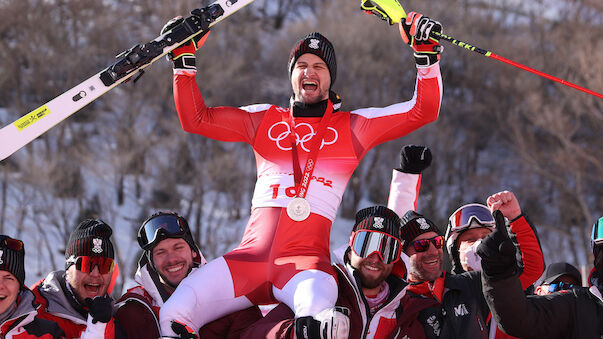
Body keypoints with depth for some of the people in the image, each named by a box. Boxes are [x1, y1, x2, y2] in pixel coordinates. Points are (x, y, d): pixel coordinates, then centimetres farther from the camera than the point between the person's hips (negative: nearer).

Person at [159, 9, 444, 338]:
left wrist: (427, 53, 0)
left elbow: (423, 111, 11)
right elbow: (195, 119, 20)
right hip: (250, 257, 3)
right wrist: (184, 60, 12)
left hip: (307, 261, -3)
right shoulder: (264, 119, 22)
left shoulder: (352, 126, 15)